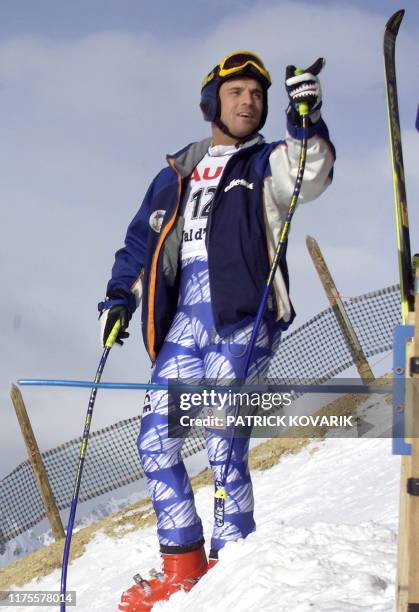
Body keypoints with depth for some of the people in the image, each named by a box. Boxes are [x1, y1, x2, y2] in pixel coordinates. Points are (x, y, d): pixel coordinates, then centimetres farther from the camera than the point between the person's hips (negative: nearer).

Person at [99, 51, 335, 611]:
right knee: (155, 440, 0)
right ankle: (183, 567, 9)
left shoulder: (267, 165, 9)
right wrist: (119, 298, 15)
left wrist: (306, 122, -27)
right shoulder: (175, 175, 22)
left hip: (242, 322, -5)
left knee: (224, 447, -13)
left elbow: (311, 174, -12)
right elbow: (141, 240, 25)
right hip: (184, 325, 5)